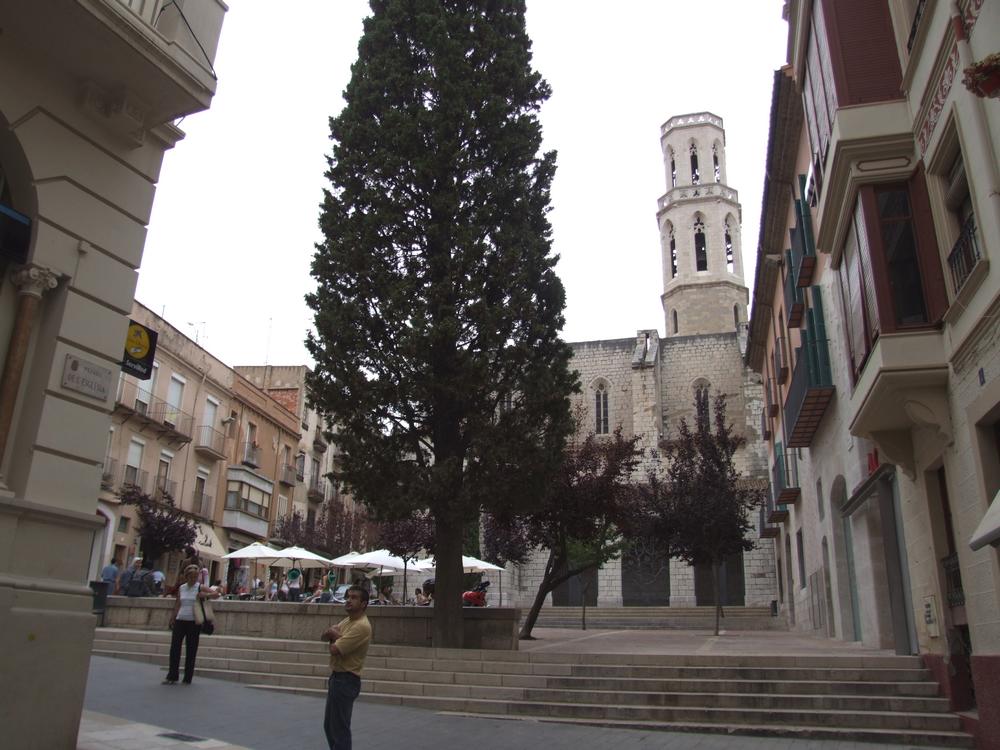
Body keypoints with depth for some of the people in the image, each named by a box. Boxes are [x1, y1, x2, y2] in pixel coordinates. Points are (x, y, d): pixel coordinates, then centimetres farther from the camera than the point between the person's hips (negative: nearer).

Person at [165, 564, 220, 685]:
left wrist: (205, 595, -20)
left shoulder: (200, 588, -1)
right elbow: (177, 605, 15)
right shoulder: (181, 588, 9)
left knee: (191, 650, 2)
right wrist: (172, 619, 12)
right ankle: (172, 676, 7)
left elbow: (216, 594, -5)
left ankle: (188, 678, 10)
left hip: (194, 622, -3)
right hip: (180, 620, 3)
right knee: (174, 648, -1)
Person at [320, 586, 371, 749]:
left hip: (346, 680, -10)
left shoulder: (361, 626, -21)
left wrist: (334, 637, -2)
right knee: (329, 725, 19)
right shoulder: (346, 620, 12)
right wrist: (332, 632, -13)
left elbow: (334, 649, -24)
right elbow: (323, 636, 9)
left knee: (339, 728, -3)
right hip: (336, 676, 10)